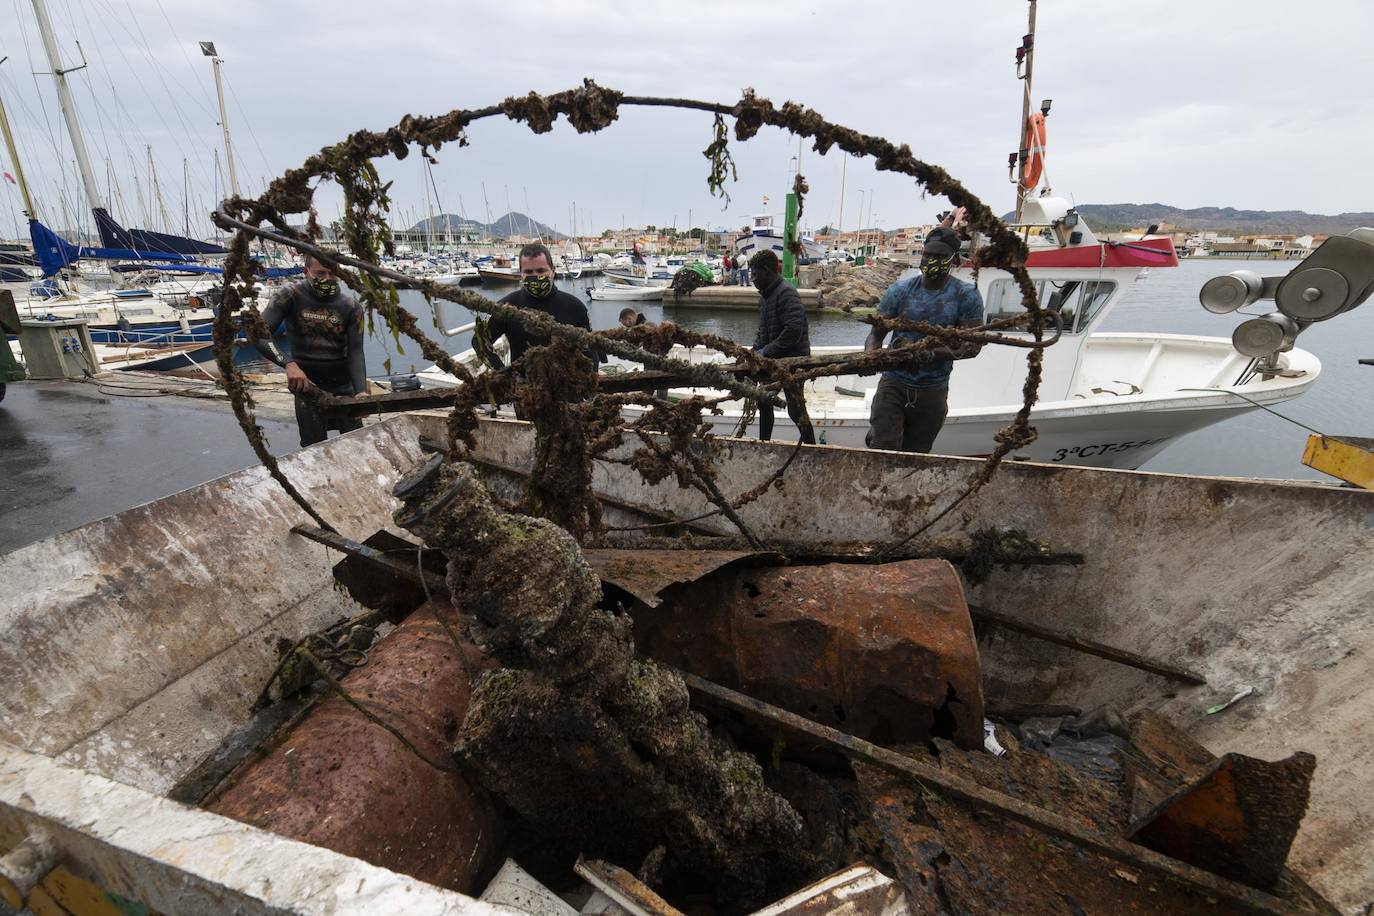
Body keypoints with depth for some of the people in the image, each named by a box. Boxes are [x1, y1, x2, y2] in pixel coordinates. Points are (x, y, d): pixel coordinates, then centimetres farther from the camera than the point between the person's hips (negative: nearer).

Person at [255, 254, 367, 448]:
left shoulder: (351, 306, -8)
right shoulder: (290, 295, -11)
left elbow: (355, 352, -13)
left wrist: (361, 391, -29)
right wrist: (288, 364, -36)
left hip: (343, 383, 1)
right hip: (306, 383, -1)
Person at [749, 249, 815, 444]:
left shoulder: (786, 293, -18)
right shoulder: (765, 294, 11)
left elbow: (794, 330, -28)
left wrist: (766, 351, -22)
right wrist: (755, 350, 2)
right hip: (772, 360, 9)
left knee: (795, 410, -3)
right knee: (764, 403, 16)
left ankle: (811, 446, 13)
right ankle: (764, 443, 31)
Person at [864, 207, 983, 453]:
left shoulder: (967, 296, -1)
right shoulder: (901, 290, 1)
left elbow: (972, 346, -5)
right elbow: (876, 333, 2)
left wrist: (931, 352, -22)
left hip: (933, 392, 1)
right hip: (894, 384, 0)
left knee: (914, 457, 11)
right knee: (883, 449, -16)